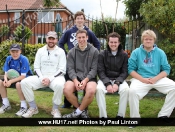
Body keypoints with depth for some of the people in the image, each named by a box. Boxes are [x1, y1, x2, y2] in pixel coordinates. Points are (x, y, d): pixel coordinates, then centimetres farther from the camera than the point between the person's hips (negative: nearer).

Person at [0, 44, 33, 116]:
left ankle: (24, 106, -19)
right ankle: (6, 104, 5)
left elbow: (23, 76, -24)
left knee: (18, 84, -37)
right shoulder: (8, 59, -5)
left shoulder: (24, 59, -22)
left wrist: (11, 81, -29)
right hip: (14, 78, 7)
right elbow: (6, 73, -1)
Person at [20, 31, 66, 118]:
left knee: (60, 85, -38)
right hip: (41, 77, 3)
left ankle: (55, 109, -14)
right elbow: (36, 67, 8)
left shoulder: (60, 51, 1)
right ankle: (33, 107, -6)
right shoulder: (40, 51, 10)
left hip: (56, 77, -3)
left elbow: (62, 70, -5)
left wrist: (50, 79, -17)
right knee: (24, 82, -20)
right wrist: (41, 78, -11)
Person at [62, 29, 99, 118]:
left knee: (91, 91, -35)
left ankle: (78, 112, -10)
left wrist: (86, 80, -19)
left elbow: (94, 69, -2)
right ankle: (83, 110, -5)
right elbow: (70, 69, 2)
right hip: (75, 77, 2)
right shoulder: (72, 52, 11)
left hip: (89, 77, -2)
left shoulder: (94, 51, 4)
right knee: (66, 90, -29)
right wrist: (75, 80, -18)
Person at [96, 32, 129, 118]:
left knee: (126, 89, -31)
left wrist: (117, 83, -19)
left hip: (119, 79, 1)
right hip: (105, 79, 0)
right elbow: (100, 71, -4)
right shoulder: (102, 54, 1)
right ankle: (103, 116, -24)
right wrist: (108, 84, -20)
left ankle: (120, 115, -19)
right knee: (99, 89, -32)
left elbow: (125, 72, -1)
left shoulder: (124, 55, 3)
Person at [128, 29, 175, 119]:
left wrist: (155, 79, -13)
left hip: (158, 79, 2)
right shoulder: (136, 52, 4)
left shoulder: (160, 53, 7)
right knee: (132, 91, -33)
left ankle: (163, 115, -9)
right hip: (140, 79, -2)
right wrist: (142, 79, -14)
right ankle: (135, 117, -12)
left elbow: (166, 69, 4)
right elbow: (131, 69, -1)